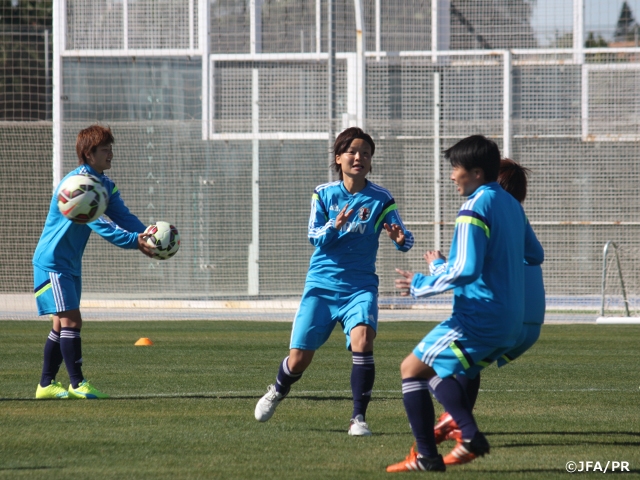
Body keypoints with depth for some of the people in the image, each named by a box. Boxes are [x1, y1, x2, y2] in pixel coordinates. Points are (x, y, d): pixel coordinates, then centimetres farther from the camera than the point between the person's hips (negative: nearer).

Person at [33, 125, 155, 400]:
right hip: (52, 261, -10)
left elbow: (123, 217, -1)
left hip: (70, 263, 10)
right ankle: (77, 384, -14)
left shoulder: (105, 185, 7)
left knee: (62, 325, 11)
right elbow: (97, 223, -29)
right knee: (70, 320, -14)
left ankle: (46, 385, 17)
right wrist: (134, 242, -34)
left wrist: (147, 236, -20)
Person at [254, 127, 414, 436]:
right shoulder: (324, 194, 1)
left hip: (360, 287, -1)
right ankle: (277, 392, 36)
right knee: (298, 360, 1)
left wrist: (401, 238, -34)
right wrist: (335, 226, -26)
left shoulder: (380, 199, -3)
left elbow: (404, 239, -10)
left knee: (362, 338, -29)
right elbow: (314, 237, -5)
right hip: (321, 285, 1)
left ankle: (359, 417, -20)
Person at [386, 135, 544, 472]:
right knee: (435, 369, 20)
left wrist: (421, 285, -12)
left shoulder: (474, 210, -16)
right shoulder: (511, 205, 12)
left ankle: (426, 456, -6)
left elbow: (465, 271, -24)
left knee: (412, 368, -1)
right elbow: (535, 256, 23)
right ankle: (470, 437, 5)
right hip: (510, 323, 9)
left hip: (479, 318, -9)